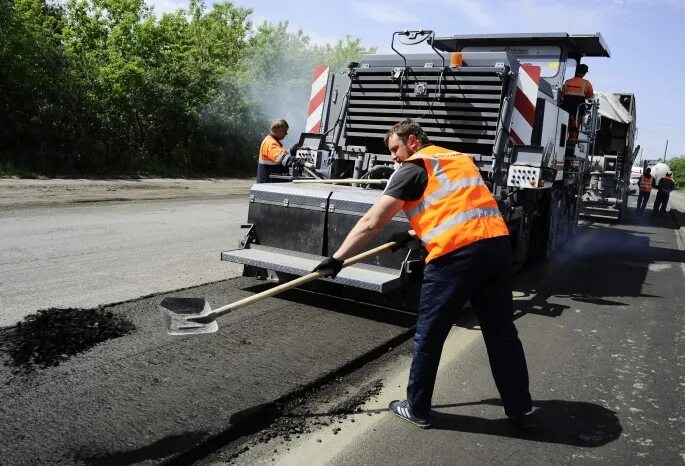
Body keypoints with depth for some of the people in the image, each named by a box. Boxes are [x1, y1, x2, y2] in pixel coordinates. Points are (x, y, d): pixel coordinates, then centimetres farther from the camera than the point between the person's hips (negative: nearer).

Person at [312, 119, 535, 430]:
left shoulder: (413, 168, 5)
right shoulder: (461, 159, 26)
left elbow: (371, 223, 1)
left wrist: (337, 259, 6)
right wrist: (414, 234, 38)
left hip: (456, 254, -7)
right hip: (496, 244, 7)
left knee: (428, 335, 9)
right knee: (502, 332, 16)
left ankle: (417, 409, 22)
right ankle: (522, 410, 27)